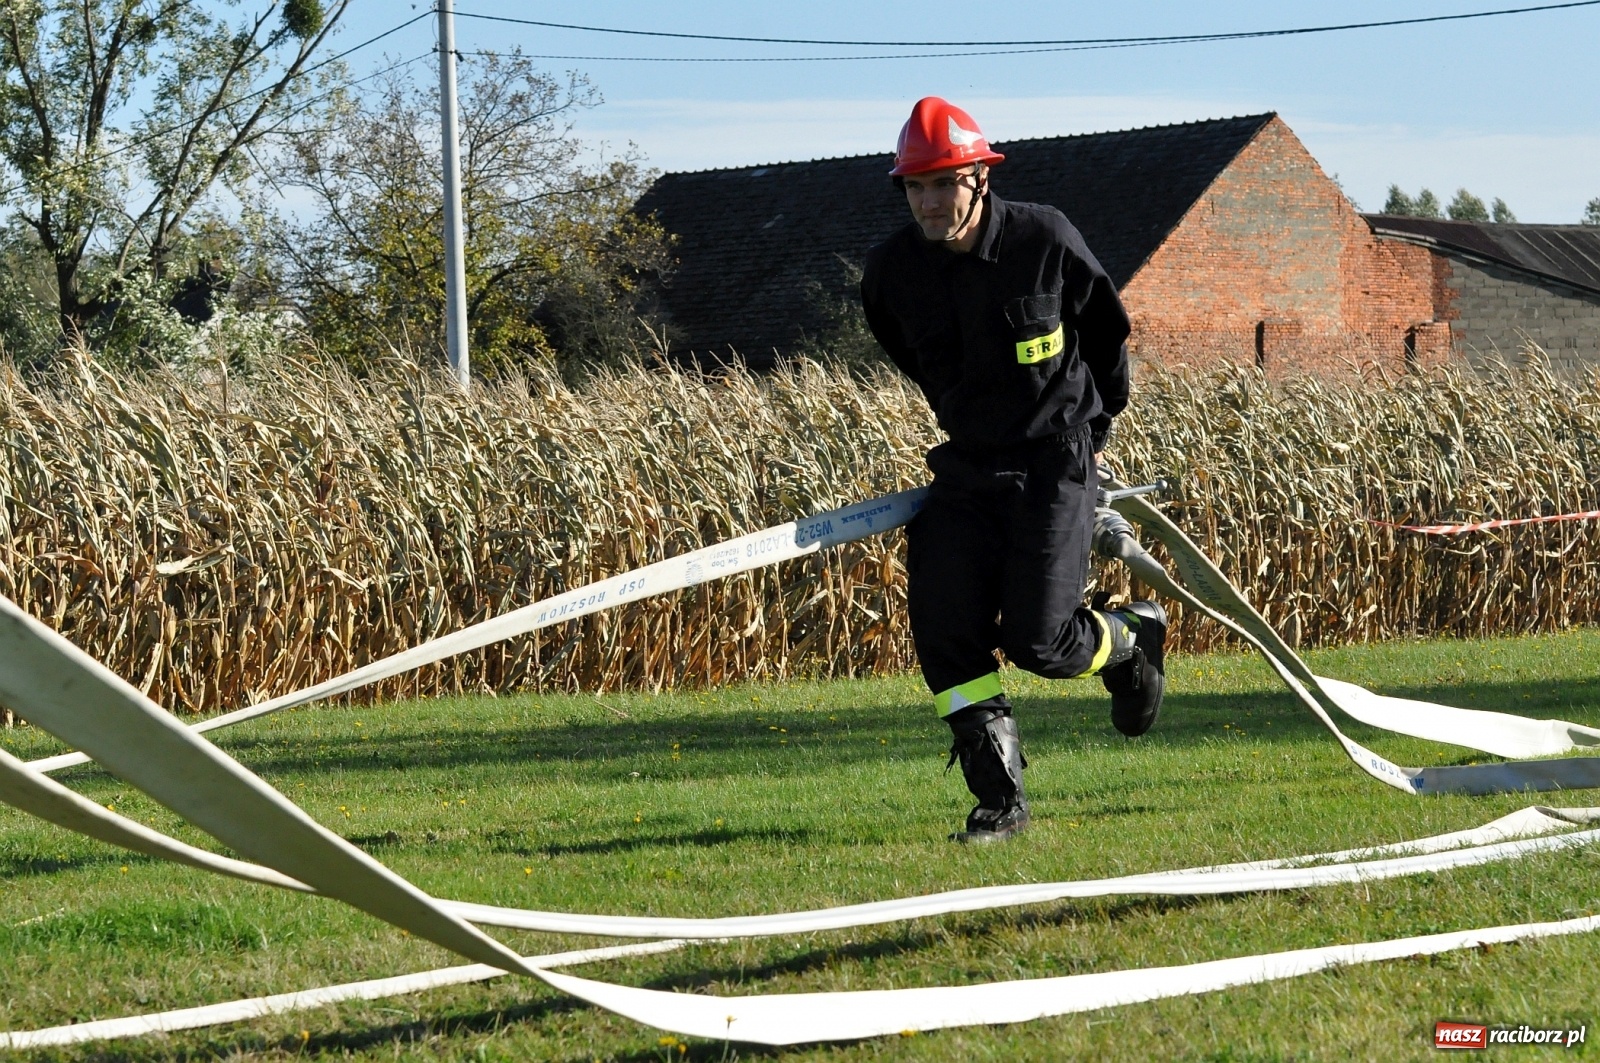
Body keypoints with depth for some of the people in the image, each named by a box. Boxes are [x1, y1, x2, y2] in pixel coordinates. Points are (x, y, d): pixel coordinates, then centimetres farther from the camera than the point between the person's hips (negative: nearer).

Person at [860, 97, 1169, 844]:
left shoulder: (1046, 241, -13)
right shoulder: (892, 270, -4)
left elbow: (1108, 335, 5)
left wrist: (1090, 432, 14)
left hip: (1057, 461, -4)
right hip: (967, 467, 4)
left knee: (1037, 643, -11)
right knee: (945, 632, -9)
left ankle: (1133, 640, 23)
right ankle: (1000, 801, 1)